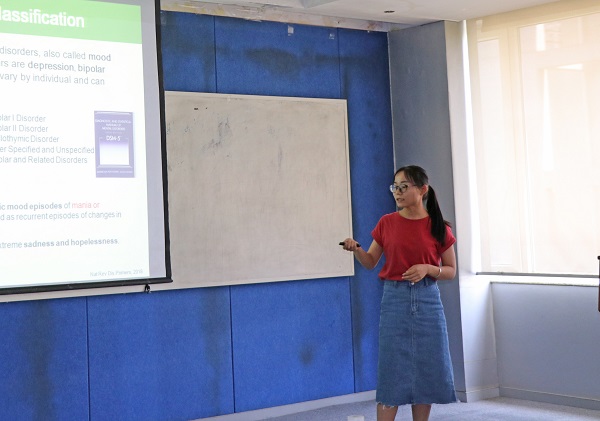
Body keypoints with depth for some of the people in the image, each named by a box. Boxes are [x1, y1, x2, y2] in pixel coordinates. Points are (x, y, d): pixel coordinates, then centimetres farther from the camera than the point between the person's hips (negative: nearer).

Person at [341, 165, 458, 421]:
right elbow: (370, 262, 8)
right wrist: (356, 249, -12)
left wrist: (428, 268, -14)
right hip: (394, 299, 0)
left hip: (427, 301, 0)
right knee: (392, 371, -2)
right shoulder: (387, 223, 2)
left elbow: (451, 271, 4)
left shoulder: (438, 228, -1)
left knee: (426, 370, 5)